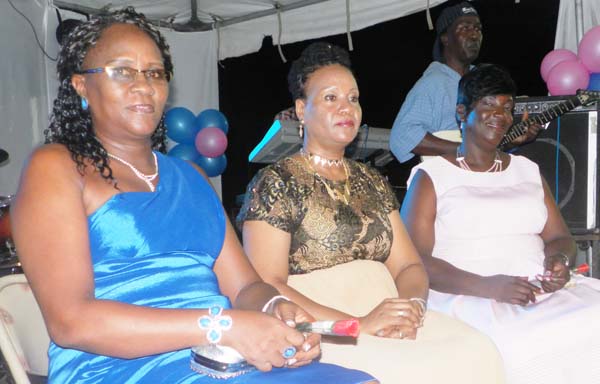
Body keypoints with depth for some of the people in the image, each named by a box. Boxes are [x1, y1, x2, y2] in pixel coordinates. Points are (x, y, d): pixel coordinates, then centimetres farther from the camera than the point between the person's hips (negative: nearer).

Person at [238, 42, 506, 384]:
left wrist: (412, 304, -11)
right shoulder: (276, 183, -2)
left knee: (478, 352, -19)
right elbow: (266, 286, -11)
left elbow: (409, 265, 12)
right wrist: (358, 324, -20)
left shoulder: (372, 182, 17)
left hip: (386, 314, 6)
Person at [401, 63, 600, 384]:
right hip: (465, 297, -5)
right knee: (528, 347, -34)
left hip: (545, 291, 6)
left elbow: (560, 237, 21)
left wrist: (560, 260, -5)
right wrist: (486, 287, -19)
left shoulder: (527, 171, 23)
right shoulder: (431, 176, 5)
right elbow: (415, 260, -5)